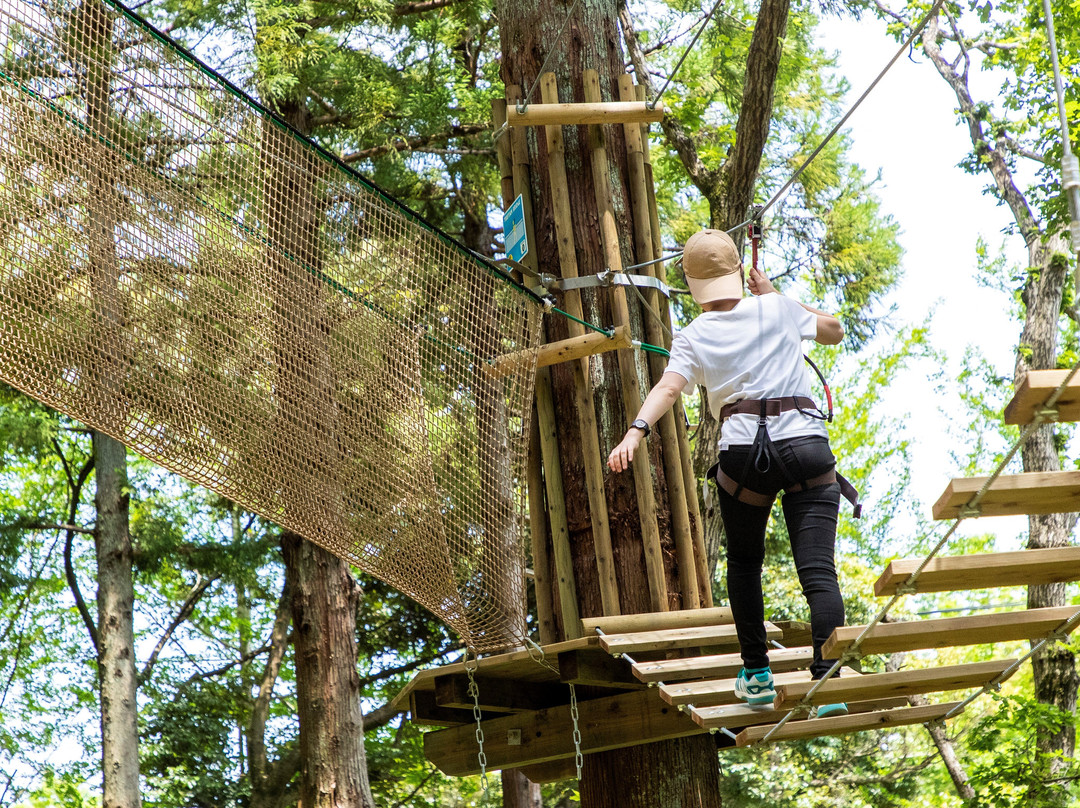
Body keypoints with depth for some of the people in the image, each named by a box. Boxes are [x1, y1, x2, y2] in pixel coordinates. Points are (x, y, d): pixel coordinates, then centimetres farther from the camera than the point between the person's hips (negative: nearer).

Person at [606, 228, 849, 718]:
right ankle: (828, 683, -15)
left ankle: (757, 675, 23)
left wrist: (635, 432, -23)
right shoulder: (777, 310, 13)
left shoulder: (693, 338, 10)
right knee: (818, 571, -5)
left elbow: (668, 388, -9)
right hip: (807, 446, 0)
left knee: (743, 561, 22)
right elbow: (834, 331, 31)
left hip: (743, 448, 0)